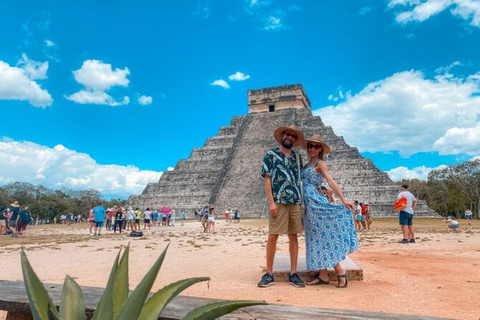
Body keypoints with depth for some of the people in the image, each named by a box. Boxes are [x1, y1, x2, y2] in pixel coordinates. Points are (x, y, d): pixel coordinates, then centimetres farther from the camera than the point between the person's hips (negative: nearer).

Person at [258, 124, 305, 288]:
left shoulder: (297, 157, 16)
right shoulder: (271, 154, 4)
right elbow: (267, 179, -2)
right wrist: (271, 202, -11)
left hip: (296, 201, 4)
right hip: (278, 201, -4)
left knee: (293, 236, 6)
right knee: (273, 236, -4)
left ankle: (293, 273, 13)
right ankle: (269, 274, 5)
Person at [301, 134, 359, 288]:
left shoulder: (320, 163, -3)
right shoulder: (308, 164, 19)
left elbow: (331, 182, -14)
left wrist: (343, 199, -21)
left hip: (316, 202, -7)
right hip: (309, 205, 8)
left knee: (322, 237, -7)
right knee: (316, 238, 7)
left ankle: (341, 272, 2)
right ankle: (323, 276, 12)